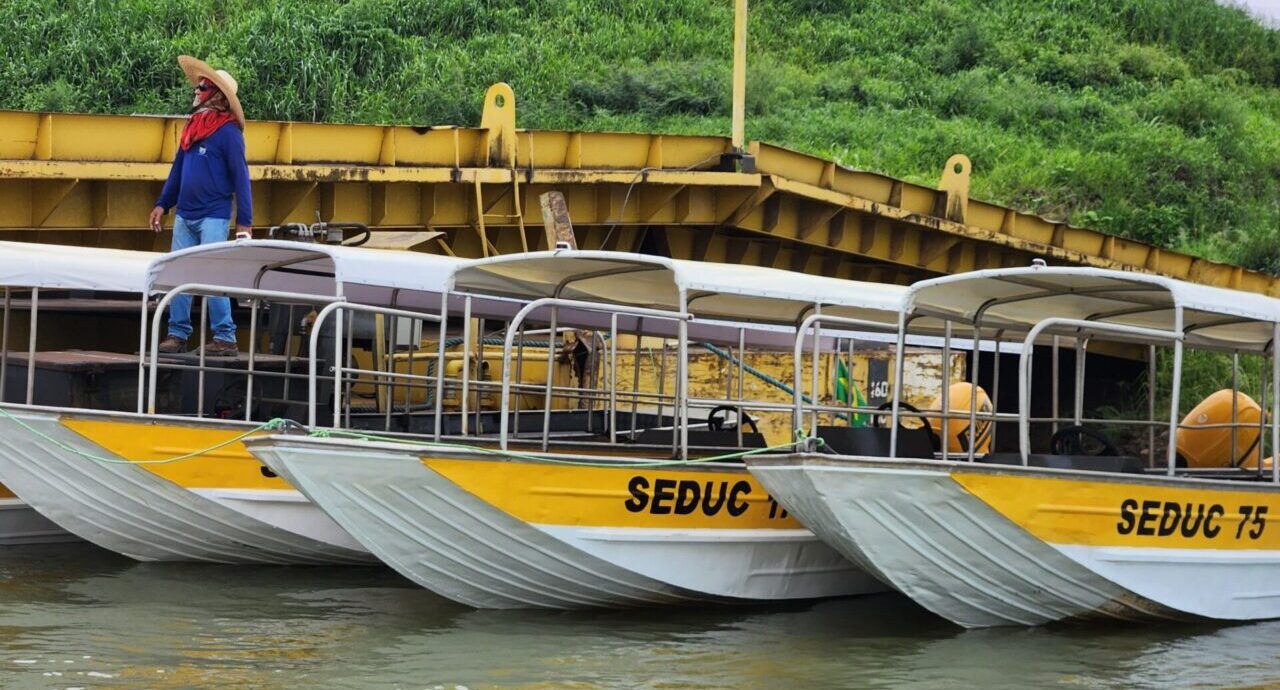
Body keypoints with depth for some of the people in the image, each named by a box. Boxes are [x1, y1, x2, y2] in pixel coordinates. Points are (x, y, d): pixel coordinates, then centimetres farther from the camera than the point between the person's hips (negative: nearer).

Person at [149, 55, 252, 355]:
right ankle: (177, 334, 11)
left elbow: (240, 177, -10)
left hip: (213, 217, -7)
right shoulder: (192, 127, 13)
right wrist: (163, 203, 17)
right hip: (184, 216, 7)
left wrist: (244, 221, -14)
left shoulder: (228, 132, -8)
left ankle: (225, 338, -6)